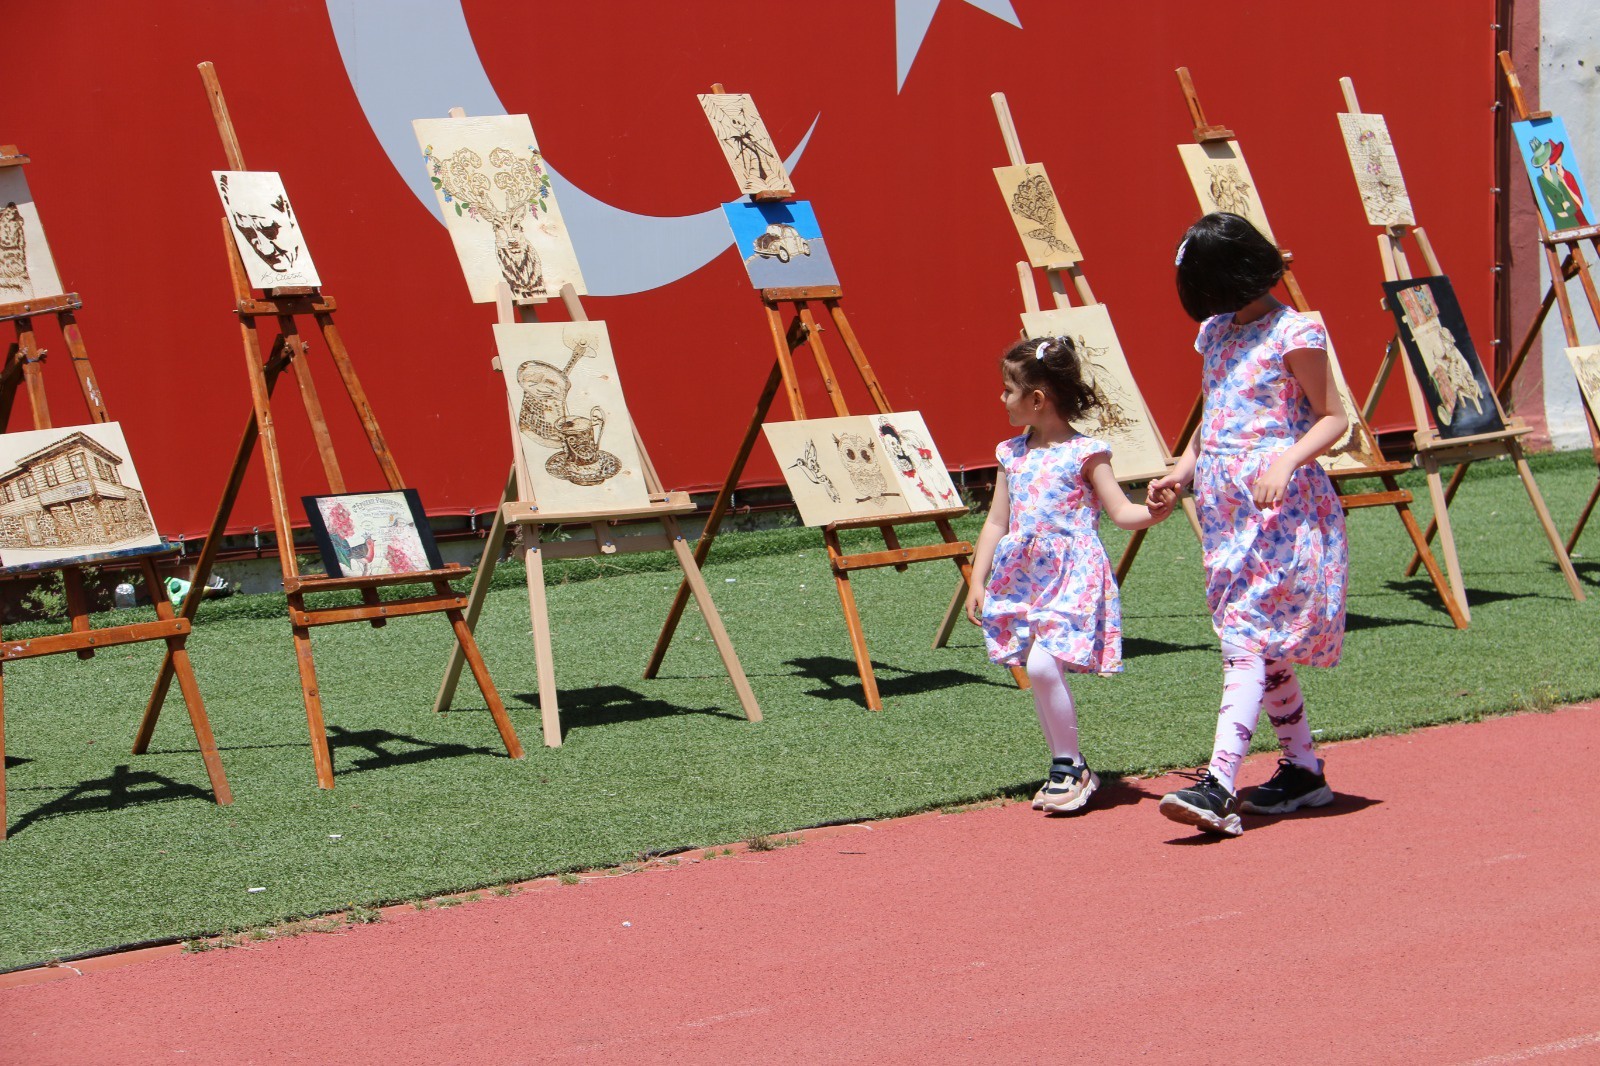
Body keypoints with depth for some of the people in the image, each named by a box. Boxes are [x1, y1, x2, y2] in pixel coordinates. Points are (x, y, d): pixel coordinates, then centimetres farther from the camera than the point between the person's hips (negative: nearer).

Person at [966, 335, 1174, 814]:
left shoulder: (1085, 453, -5)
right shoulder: (1013, 455, 12)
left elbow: (1122, 512, -5)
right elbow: (996, 523, 15)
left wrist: (1155, 510, -26)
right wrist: (977, 581, 10)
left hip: (1072, 577, -6)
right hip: (1024, 578, 7)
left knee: (1043, 665, -19)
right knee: (1040, 673, 6)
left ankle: (1071, 766, -4)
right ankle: (1064, 769, 17)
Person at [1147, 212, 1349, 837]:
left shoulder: (1293, 335, -9)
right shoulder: (1215, 334, 15)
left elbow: (1333, 418, -7)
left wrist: (1287, 460, -23)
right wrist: (1180, 475, 8)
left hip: (1279, 507, -8)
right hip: (1225, 505, 8)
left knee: (1246, 638, -15)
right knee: (1263, 643, 10)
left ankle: (1220, 784, -22)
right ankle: (1303, 768, 21)